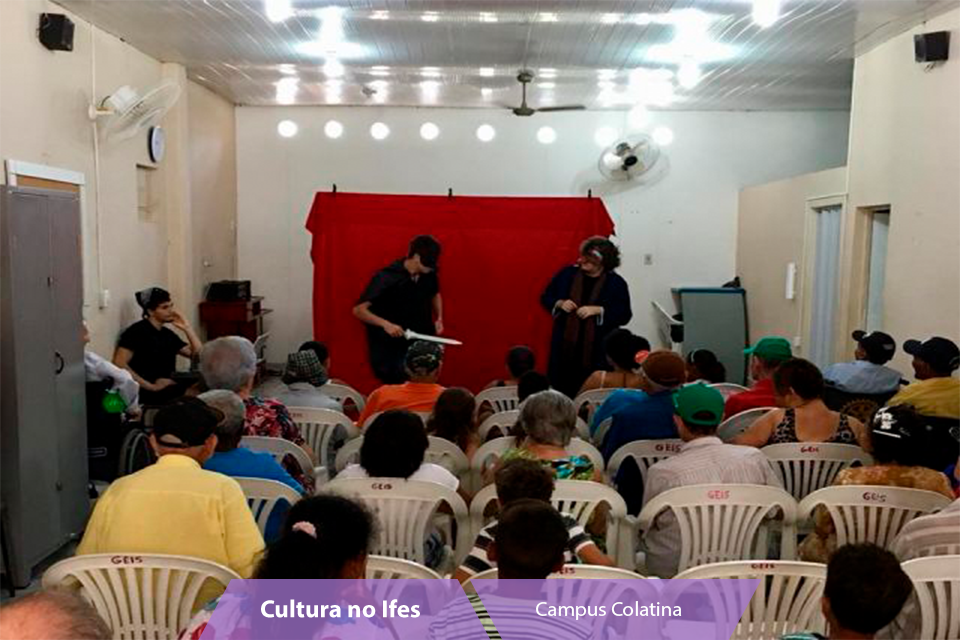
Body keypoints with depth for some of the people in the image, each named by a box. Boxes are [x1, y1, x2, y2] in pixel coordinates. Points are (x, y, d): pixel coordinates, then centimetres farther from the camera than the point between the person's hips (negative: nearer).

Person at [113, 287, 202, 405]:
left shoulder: (168, 334, 19)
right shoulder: (137, 331, -2)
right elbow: (119, 363, -14)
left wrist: (187, 328, 7)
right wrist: (151, 387, -18)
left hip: (168, 387, 7)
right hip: (144, 391, -7)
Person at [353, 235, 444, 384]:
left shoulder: (429, 274, -3)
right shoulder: (386, 277, -19)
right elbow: (359, 310, -20)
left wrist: (439, 318, 3)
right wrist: (385, 324, -34)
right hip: (390, 350, -5)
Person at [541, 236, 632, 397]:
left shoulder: (616, 283, -1)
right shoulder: (567, 274, 5)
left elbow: (624, 315, -4)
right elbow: (546, 297, 13)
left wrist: (598, 310, -17)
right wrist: (560, 303, -8)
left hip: (597, 349, -2)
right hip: (565, 345, 2)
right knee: (562, 390, 3)